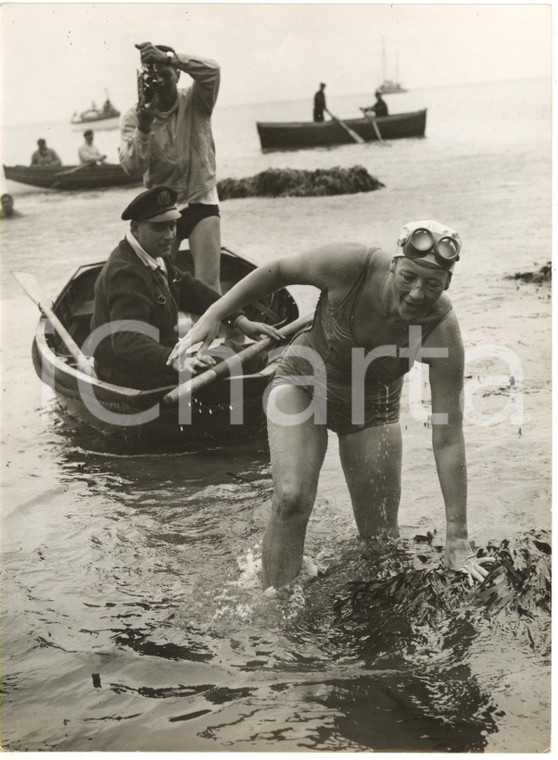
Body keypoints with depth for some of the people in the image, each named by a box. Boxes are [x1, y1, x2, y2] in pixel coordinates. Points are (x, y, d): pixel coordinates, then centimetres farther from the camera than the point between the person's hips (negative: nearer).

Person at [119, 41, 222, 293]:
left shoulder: (195, 102, -6)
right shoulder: (134, 117, -5)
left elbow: (211, 70, -27)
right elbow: (132, 168, -15)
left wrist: (167, 58, -39)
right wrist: (143, 129, -30)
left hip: (201, 203, -1)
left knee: (208, 285, -9)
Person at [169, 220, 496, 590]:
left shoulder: (442, 330, -31)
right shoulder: (351, 265, -33)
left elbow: (448, 439, -29)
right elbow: (279, 271, -12)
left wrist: (458, 541, -28)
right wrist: (214, 315, -12)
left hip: (372, 407, 1)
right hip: (304, 381, -1)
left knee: (383, 539, 2)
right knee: (291, 499, -23)